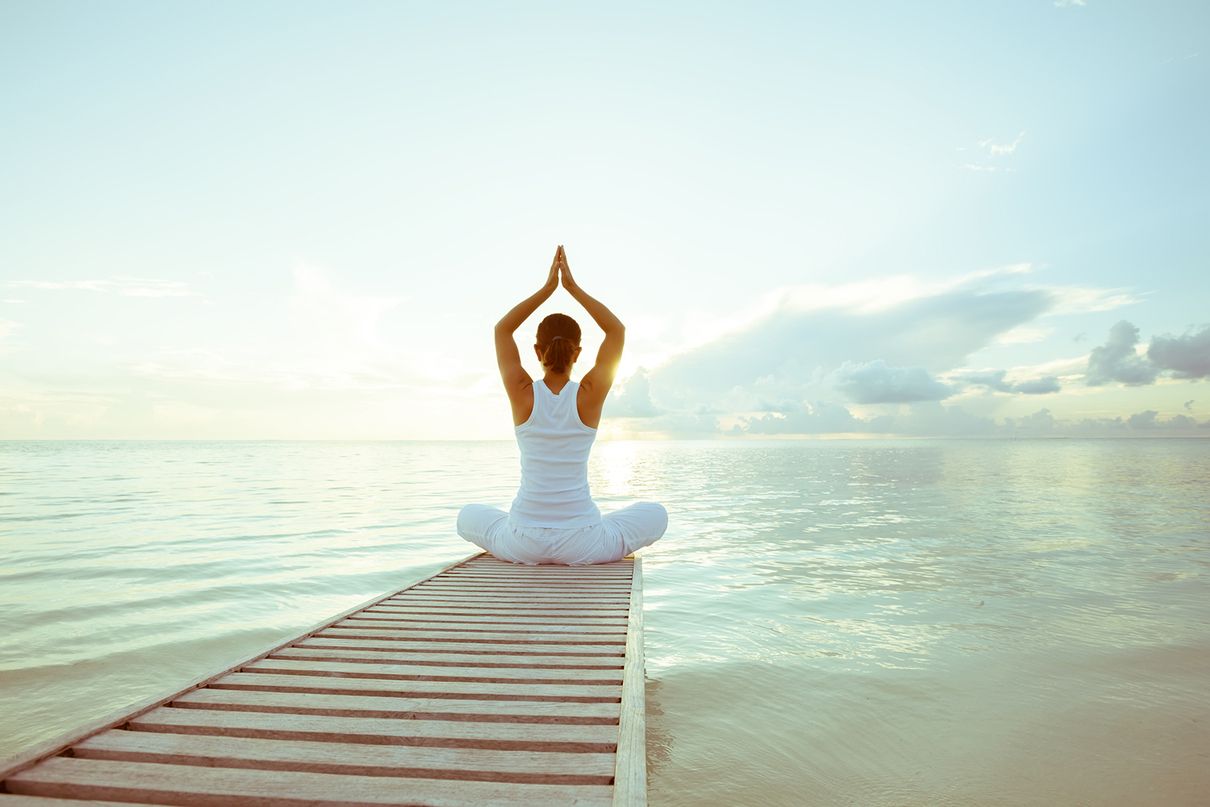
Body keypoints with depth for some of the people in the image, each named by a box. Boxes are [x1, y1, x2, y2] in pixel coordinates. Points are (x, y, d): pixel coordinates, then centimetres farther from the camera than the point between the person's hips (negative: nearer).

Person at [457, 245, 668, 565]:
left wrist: (547, 287, 7)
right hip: (582, 544, 0)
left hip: (523, 543, 1)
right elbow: (617, 330, 5)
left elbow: (501, 329, 8)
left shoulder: (523, 394, -8)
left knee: (469, 517, 32)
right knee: (655, 514, 25)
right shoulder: (589, 395, -9)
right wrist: (572, 286, 5)